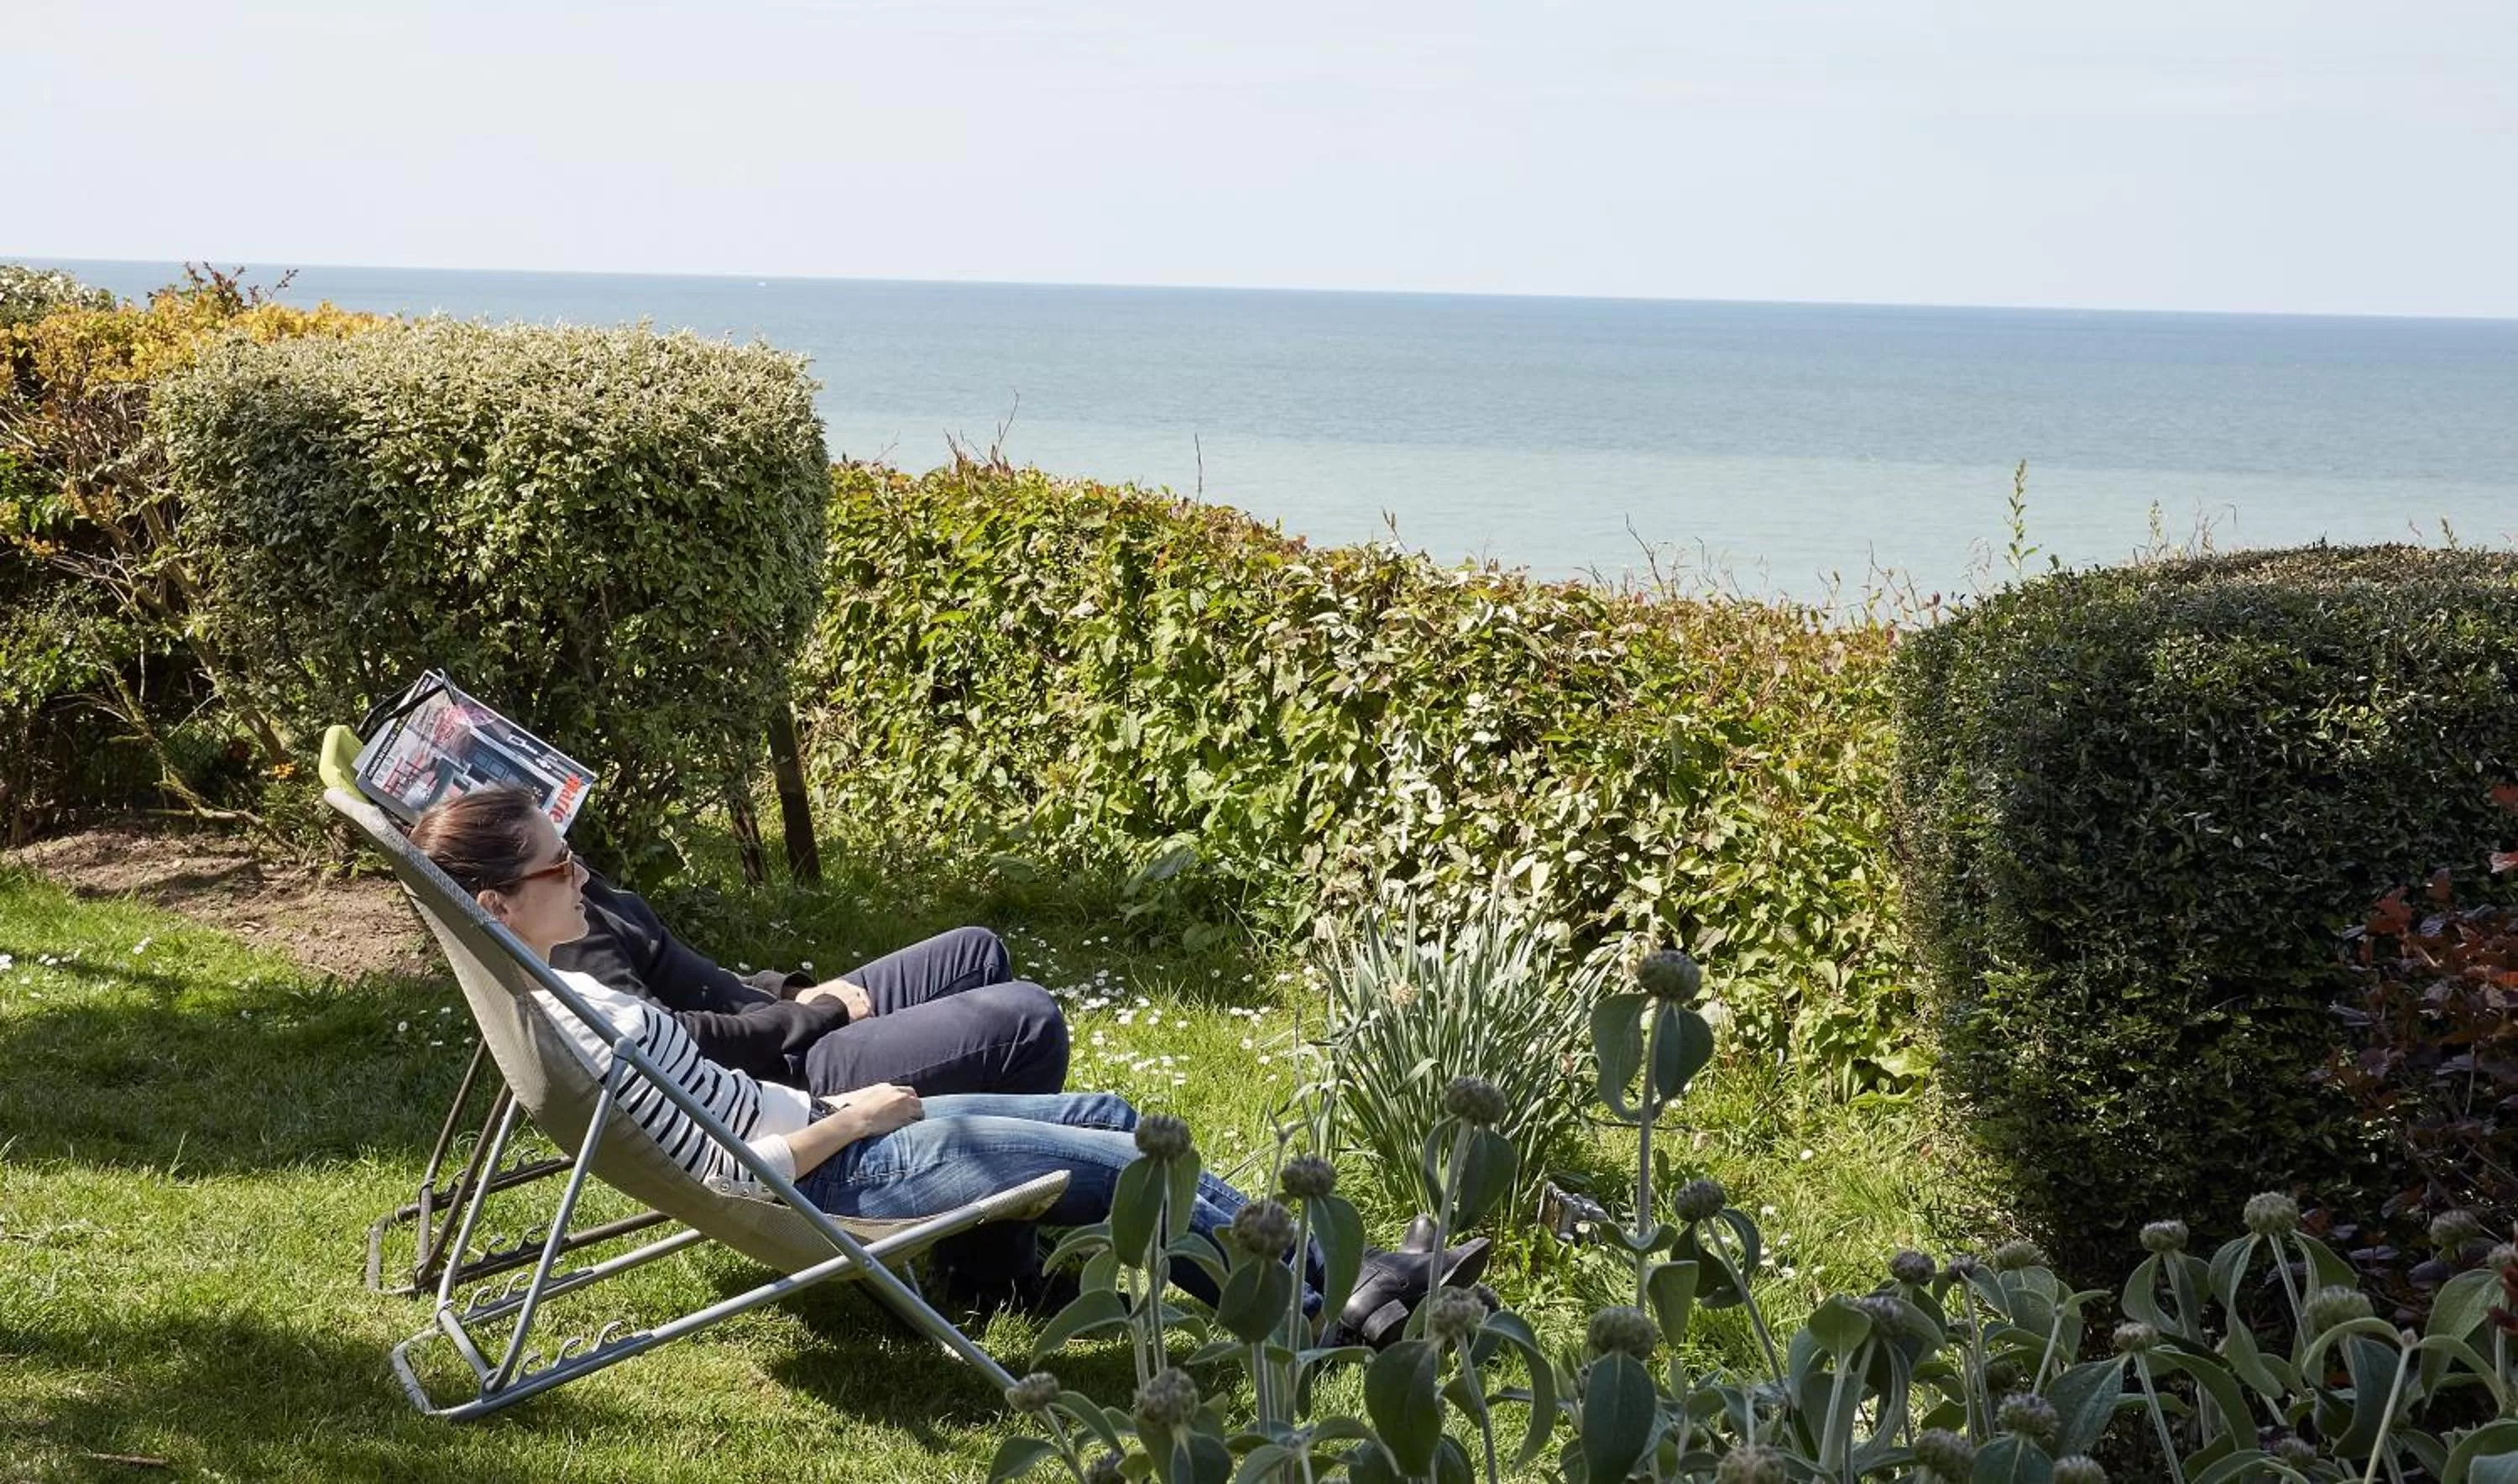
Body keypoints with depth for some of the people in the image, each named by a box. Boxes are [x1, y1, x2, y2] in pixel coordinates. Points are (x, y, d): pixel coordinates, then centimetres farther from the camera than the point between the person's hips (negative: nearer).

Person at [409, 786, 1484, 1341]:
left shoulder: (542, 992, 5)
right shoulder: (574, 1022, -25)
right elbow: (732, 1172, -24)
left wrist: (835, 1104, 9)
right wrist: (856, 1116, -13)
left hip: (829, 1131, 10)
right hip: (837, 1180, -10)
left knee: (1110, 1119, 8)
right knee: (1132, 1164, -3)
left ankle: (1338, 1284, 12)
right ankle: (1338, 1290, 14)